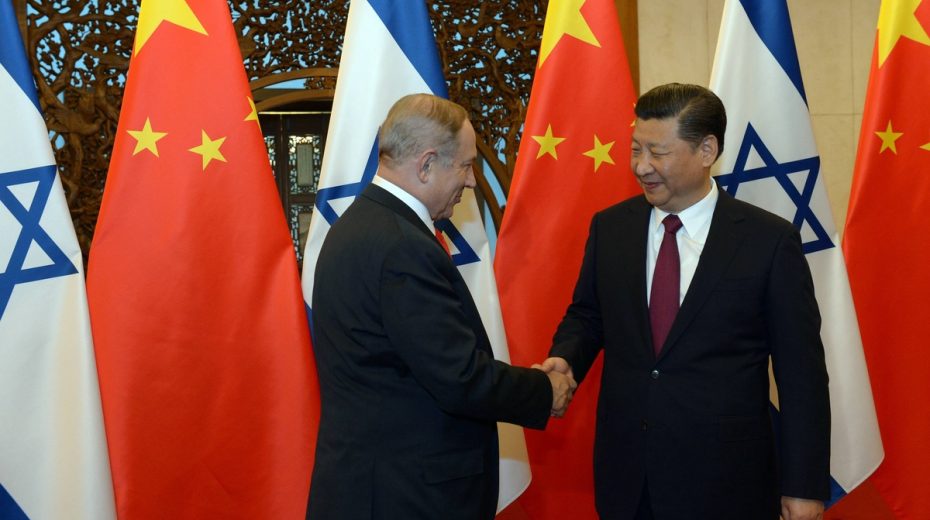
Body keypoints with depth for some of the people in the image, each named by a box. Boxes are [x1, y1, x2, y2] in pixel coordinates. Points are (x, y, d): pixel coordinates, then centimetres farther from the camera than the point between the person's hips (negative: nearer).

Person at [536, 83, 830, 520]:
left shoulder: (770, 240, -8)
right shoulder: (609, 227, 3)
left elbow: (801, 372, -5)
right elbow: (586, 313, 17)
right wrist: (564, 360, -6)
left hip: (726, 482, -3)